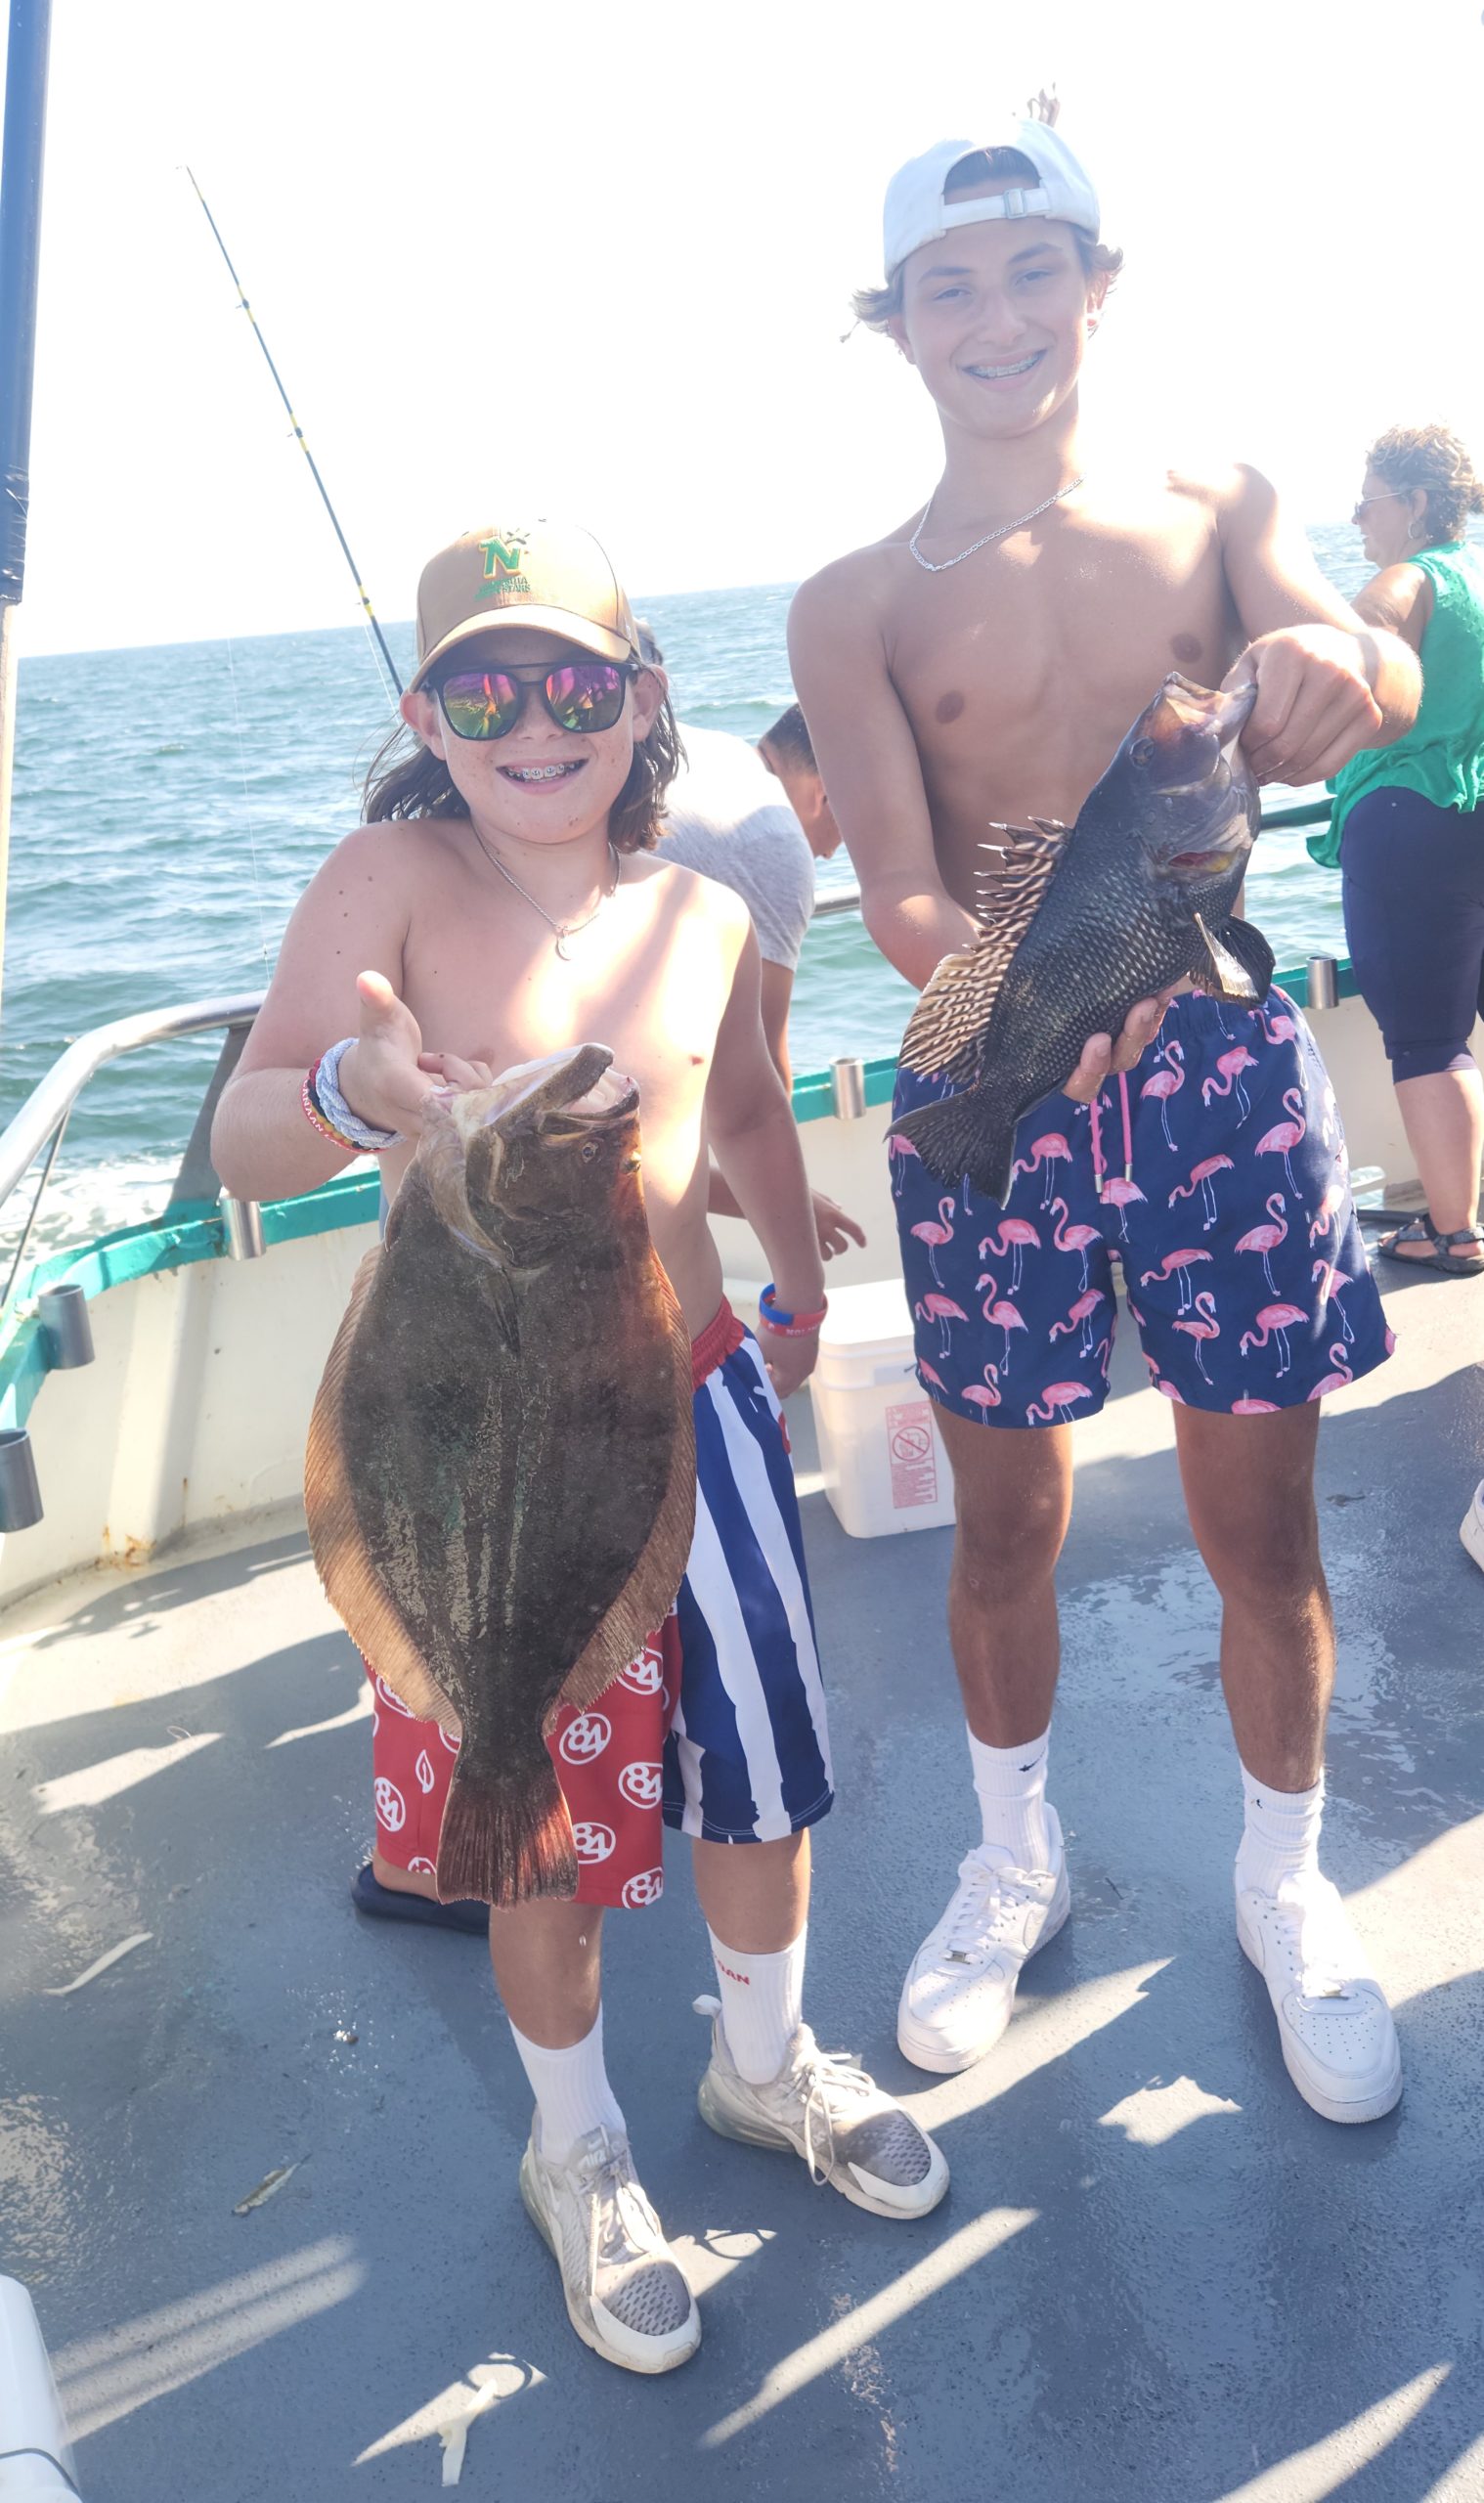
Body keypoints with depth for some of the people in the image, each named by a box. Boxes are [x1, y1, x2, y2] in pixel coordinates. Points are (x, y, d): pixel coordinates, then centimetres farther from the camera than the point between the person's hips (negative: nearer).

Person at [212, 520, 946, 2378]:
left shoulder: (700, 912, 0)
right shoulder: (392, 877, -12)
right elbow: (240, 1144, -19)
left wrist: (798, 1282, 19)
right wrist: (353, 1093, -39)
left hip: (695, 1396, 4)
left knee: (757, 1763, 15)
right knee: (551, 1825, 10)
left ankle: (767, 2062, 45)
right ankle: (576, 2154, 38)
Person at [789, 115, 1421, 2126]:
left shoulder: (1215, 508, 8)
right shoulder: (856, 603, 3)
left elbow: (1367, 679, -9)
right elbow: (900, 897, -9)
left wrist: (1342, 662, -34)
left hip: (1224, 1069, 1)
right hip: (986, 1093, 0)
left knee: (1263, 1522, 7)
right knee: (1005, 1524, 11)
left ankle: (1288, 1883, 32)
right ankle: (1016, 1860, 37)